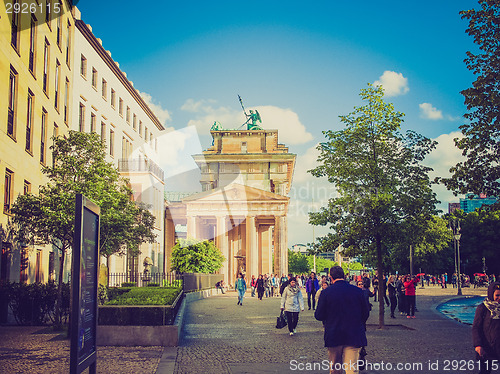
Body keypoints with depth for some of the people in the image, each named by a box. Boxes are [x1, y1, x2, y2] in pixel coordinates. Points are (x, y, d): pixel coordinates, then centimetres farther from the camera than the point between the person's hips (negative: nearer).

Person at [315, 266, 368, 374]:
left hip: (333, 336, 0)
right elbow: (365, 314, 4)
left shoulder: (326, 292, -8)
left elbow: (318, 316, -6)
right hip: (354, 337, 0)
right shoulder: (357, 291, -3)